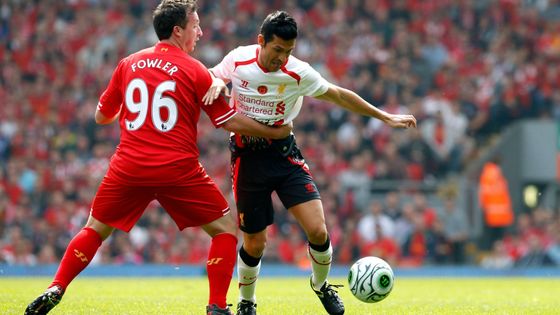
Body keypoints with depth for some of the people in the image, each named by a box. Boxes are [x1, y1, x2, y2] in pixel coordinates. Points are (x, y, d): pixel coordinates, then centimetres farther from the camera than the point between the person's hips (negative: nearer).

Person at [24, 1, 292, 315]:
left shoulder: (128, 64, 8)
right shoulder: (195, 70, -2)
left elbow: (101, 116, 17)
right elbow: (229, 121, 0)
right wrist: (274, 131, 12)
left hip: (129, 167, 3)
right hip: (178, 170, -3)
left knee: (95, 230, 19)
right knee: (227, 228, 9)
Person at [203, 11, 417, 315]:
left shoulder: (298, 73, -12)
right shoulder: (238, 60, -13)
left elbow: (338, 95, 0)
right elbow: (213, 75, 4)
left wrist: (384, 117, 3)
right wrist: (217, 82, -23)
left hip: (284, 153, 1)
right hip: (247, 156, -1)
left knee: (317, 230, -13)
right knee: (254, 244, 0)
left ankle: (321, 284, 18)